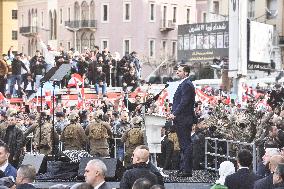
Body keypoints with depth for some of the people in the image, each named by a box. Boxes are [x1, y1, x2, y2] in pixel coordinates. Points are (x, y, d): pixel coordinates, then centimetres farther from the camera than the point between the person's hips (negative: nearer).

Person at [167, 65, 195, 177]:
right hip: (181, 119, 11)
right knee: (184, 145, 13)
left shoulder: (187, 85, -13)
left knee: (186, 145, -8)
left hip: (184, 119, -11)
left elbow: (184, 102, -20)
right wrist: (173, 114, 14)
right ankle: (183, 169, 17)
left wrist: (174, 114, -20)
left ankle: (187, 170, -6)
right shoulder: (184, 84, 20)